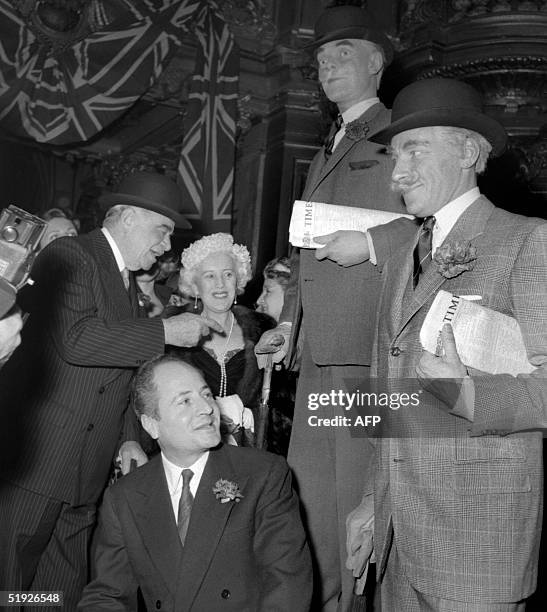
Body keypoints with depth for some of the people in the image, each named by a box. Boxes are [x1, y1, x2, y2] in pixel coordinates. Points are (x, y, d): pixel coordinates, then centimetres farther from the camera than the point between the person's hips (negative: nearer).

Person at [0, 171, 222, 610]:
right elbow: (76, 340, -24)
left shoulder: (128, 282, 19)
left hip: (86, 474, 8)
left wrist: (127, 438, 12)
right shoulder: (68, 257, -8)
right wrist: (166, 332, -19)